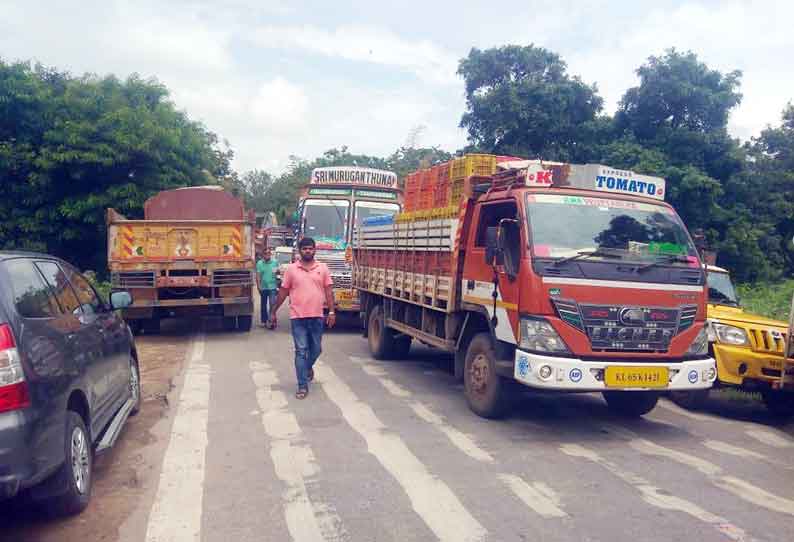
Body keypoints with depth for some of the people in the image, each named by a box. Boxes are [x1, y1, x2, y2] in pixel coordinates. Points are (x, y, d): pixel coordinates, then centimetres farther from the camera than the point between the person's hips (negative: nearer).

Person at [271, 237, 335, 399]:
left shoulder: (323, 268, 3)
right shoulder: (291, 269, 1)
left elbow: (328, 291, 3)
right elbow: (283, 292, 6)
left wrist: (331, 312, -4)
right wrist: (273, 311, 8)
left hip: (316, 316, 2)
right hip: (297, 317, -2)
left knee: (316, 349, 13)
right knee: (301, 351, -2)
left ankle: (308, 367, 44)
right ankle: (302, 386, 4)